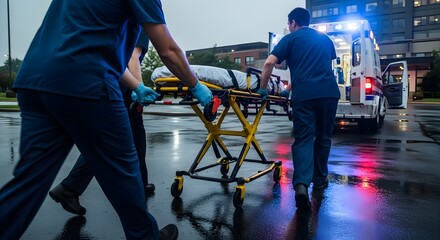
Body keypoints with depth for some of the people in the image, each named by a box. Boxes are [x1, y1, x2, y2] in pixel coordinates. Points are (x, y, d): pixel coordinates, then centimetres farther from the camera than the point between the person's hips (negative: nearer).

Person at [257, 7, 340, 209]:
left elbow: (269, 63, -3)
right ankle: (320, 179, 26)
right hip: (329, 92, 4)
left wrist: (262, 88, 6)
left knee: (303, 139, -3)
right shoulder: (325, 39, 24)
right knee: (323, 137, 16)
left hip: (304, 95, -3)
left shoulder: (290, 39, 11)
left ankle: (301, 184, -21)